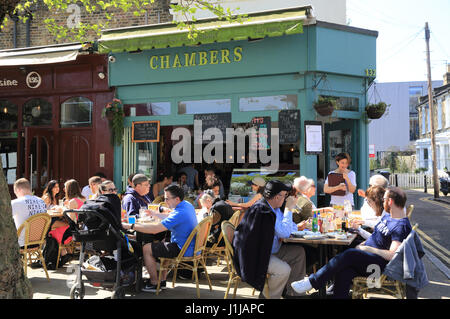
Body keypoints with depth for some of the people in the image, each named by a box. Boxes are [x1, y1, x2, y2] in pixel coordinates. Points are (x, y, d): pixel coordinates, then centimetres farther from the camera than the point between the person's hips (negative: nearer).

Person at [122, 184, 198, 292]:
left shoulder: (179, 213, -26)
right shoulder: (187, 205, 4)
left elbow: (155, 229, -27)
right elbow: (170, 218, 22)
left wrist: (131, 226, -22)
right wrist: (154, 213, 18)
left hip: (183, 250, -10)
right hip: (191, 246, 10)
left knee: (146, 248, -3)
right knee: (162, 242, 32)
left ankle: (154, 283, 7)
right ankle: (162, 280, 30)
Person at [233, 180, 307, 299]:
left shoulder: (274, 208, 6)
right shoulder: (261, 210, -24)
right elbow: (285, 233, -22)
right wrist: (288, 209, -15)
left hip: (270, 251, 11)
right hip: (254, 257, -11)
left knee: (299, 252, 10)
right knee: (284, 270, -28)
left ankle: (292, 292, 16)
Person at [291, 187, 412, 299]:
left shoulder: (402, 226, -12)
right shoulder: (387, 216, 19)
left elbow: (392, 255, -21)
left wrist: (367, 248, -14)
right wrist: (363, 244, 9)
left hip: (381, 263, -8)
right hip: (366, 257, 8)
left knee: (350, 254, -31)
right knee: (345, 272, -23)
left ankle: (312, 282, -25)